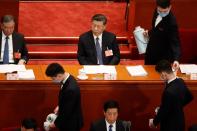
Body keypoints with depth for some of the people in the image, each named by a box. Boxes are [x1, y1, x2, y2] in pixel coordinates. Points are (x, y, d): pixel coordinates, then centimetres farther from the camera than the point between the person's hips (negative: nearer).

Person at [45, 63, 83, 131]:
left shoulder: (71, 89, -35)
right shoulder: (68, 78, -7)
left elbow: (67, 111, -25)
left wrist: (55, 123, -14)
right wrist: (59, 106, 5)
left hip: (71, 123, -9)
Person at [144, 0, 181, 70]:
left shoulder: (171, 22, -30)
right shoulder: (157, 12, -8)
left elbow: (175, 41, -32)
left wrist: (176, 59, -43)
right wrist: (149, 33, 1)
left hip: (162, 56, -7)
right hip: (150, 51, 7)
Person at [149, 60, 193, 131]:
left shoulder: (169, 91, -34)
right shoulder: (181, 82, -8)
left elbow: (163, 111, -22)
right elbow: (189, 97, 9)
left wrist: (154, 122, -5)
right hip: (180, 121, 8)